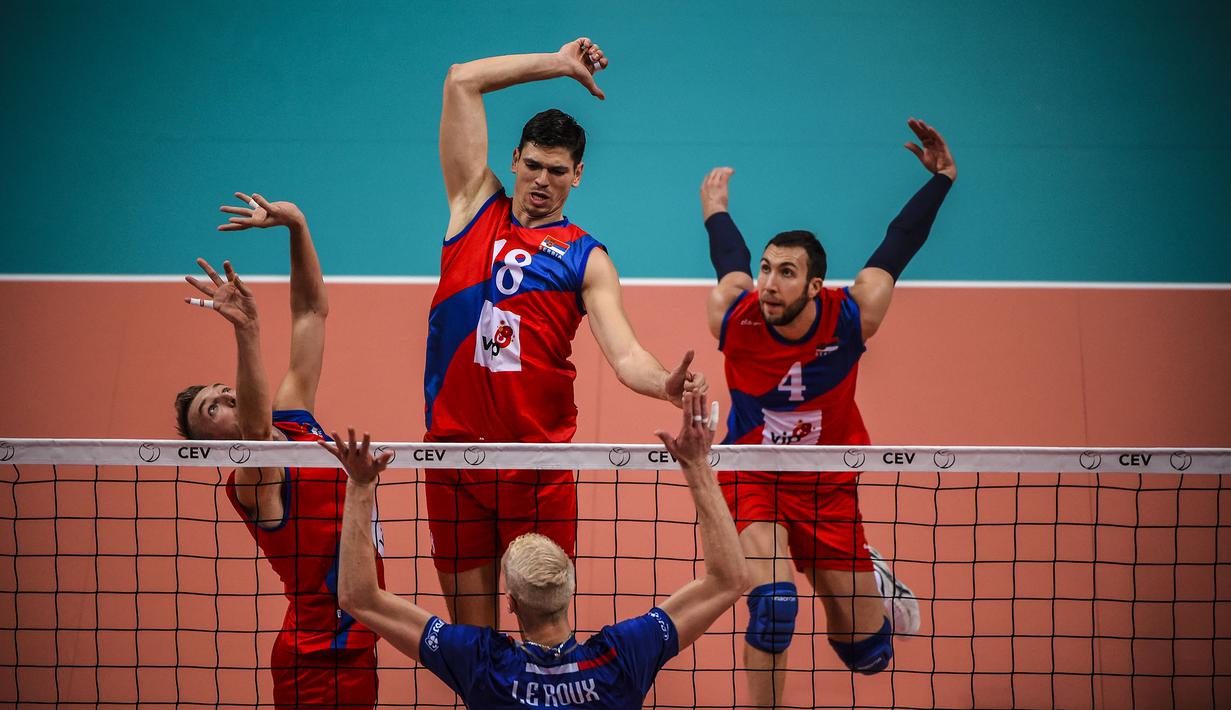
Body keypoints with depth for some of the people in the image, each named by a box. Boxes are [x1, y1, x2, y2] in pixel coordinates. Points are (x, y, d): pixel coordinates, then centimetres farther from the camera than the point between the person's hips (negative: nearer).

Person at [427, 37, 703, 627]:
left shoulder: (585, 259, 5)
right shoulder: (475, 208, 11)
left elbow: (624, 354, -8)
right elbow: (462, 82, 9)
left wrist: (667, 383, -30)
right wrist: (560, 64, 12)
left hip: (539, 460, -1)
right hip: (453, 445, 2)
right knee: (469, 629, 5)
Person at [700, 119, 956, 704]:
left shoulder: (851, 318, -20)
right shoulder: (732, 317, -19)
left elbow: (894, 249, -3)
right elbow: (731, 258, 4)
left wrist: (941, 179, -3)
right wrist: (715, 211, 23)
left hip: (828, 486, 1)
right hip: (751, 477, -1)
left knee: (868, 654, 8)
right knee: (774, 602, -28)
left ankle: (873, 578, 44)